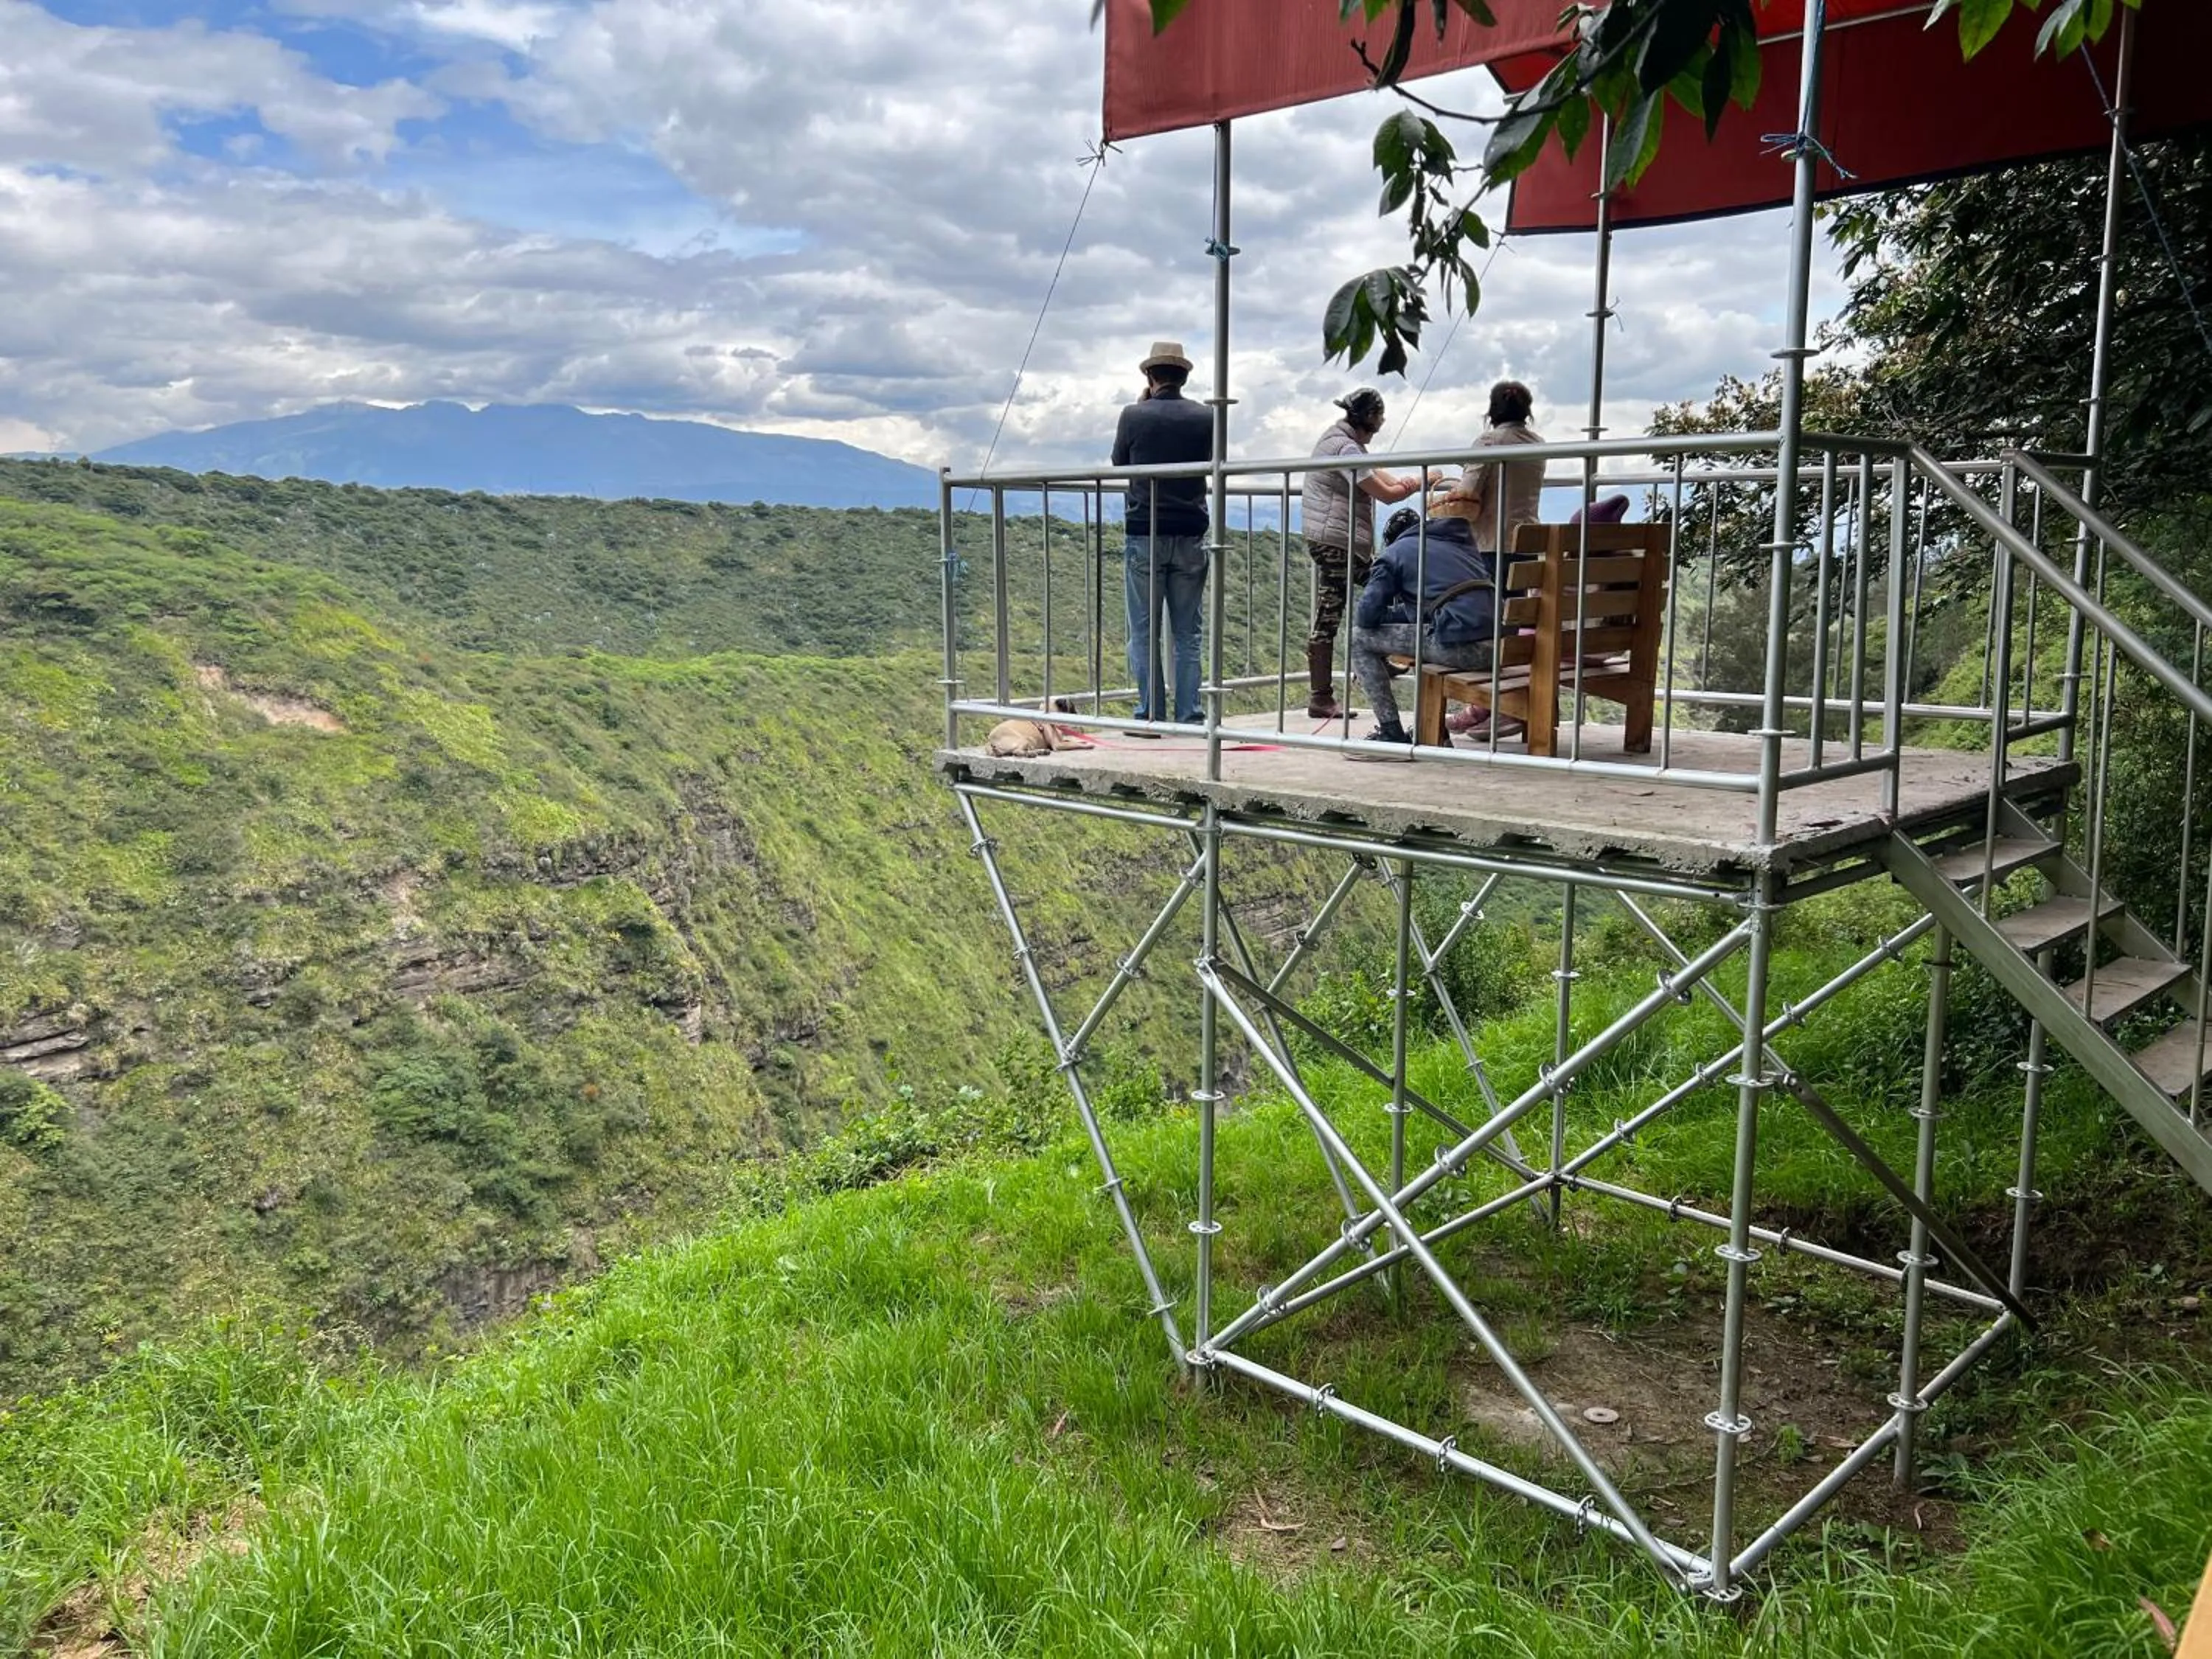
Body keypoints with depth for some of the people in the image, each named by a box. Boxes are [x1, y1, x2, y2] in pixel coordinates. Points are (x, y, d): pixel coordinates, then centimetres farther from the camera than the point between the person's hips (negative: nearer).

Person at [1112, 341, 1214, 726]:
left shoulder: (1134, 416, -5)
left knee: (1144, 632, 4)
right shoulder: (1204, 417, 1)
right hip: (1190, 535, 2)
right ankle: (1189, 716, 7)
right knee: (1188, 633, 8)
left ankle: (1150, 715, 2)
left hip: (1144, 534, -2)